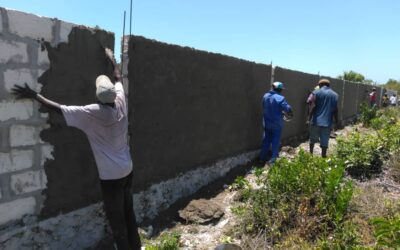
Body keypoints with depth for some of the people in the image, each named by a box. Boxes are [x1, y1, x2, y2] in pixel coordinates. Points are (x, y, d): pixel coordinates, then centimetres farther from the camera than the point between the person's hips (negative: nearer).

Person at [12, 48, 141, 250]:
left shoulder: (94, 112, -21)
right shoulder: (120, 102, -4)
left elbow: (59, 108, -16)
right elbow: (118, 79, 15)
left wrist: (34, 95, -5)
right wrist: (112, 61, 29)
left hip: (111, 176, -7)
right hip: (127, 171, 7)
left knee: (116, 220, 8)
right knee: (128, 213, 20)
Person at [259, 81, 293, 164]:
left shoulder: (265, 96, 1)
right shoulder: (280, 98, -19)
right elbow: (288, 109, -23)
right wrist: (290, 115, 1)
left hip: (267, 123, 5)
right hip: (276, 124, -5)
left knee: (266, 141, 17)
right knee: (275, 142, 7)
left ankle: (262, 158, 24)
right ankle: (273, 159, 10)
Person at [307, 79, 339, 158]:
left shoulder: (316, 92, -2)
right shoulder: (335, 95, 6)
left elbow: (313, 107, -9)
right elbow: (335, 110, 5)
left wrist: (309, 118, -3)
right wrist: (337, 122, 12)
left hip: (316, 121, -1)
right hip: (327, 122, 1)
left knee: (313, 139, 17)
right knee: (324, 142, 6)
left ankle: (310, 154, 26)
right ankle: (323, 157, 11)